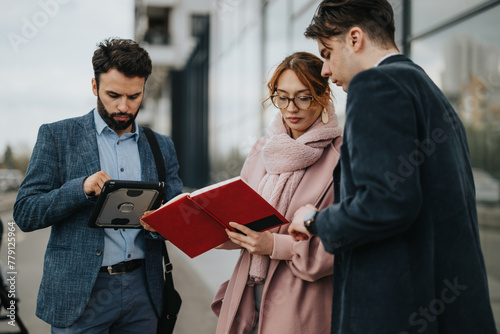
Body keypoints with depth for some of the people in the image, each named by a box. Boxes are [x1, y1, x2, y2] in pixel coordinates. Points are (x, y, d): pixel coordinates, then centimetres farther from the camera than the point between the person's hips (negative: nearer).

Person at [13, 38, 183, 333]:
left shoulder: (162, 147, 10)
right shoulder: (56, 136, 1)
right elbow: (25, 214, -4)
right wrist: (81, 188, -20)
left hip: (143, 292, 3)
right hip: (80, 296, -3)